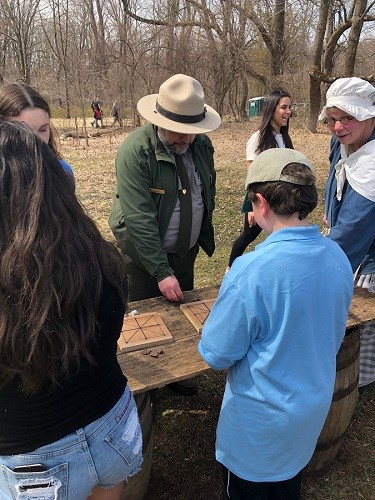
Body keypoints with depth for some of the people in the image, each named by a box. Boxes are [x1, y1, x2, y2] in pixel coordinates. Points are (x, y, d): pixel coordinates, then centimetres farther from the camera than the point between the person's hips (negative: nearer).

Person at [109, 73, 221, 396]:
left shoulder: (202, 145, -3)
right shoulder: (135, 150, -22)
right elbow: (139, 218, -27)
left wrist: (205, 236, 14)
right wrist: (161, 271, -27)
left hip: (186, 251, 6)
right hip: (144, 254, -5)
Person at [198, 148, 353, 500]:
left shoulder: (250, 273, -35)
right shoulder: (339, 258, -13)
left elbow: (216, 355, -22)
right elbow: (334, 337, 2)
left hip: (261, 421, -5)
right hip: (315, 408, 6)